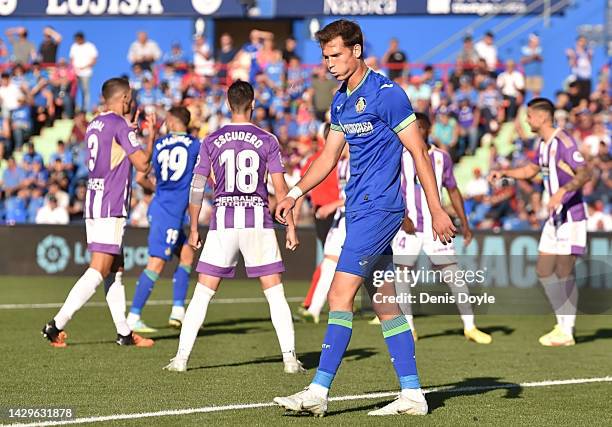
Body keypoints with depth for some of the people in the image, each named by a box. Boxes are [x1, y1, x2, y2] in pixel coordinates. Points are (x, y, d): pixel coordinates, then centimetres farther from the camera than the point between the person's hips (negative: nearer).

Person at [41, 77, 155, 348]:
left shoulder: (94, 125, 14)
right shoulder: (120, 125, -10)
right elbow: (142, 164, -10)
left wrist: (132, 131, 32)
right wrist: (151, 135, 5)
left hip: (94, 202, 9)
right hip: (111, 206, -9)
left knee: (116, 269, 11)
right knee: (99, 270, -11)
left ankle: (124, 333, 12)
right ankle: (57, 324, -17)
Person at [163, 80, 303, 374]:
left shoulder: (212, 142, 5)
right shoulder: (267, 141, 1)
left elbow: (197, 188, 6)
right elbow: (280, 188, 0)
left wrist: (193, 229, 14)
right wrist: (290, 226, 8)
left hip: (223, 221, 1)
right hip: (258, 221, -1)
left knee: (202, 292, 6)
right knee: (275, 292, 4)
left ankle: (181, 357, 2)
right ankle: (290, 357, -1)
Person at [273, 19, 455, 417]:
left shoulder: (387, 94, -12)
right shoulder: (341, 101, 14)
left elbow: (419, 152, -12)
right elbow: (329, 156, 22)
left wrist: (437, 210, -13)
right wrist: (296, 193, 10)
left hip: (379, 206, -9)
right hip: (360, 208, 9)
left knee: (341, 295, -13)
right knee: (385, 303, 9)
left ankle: (319, 392, -14)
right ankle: (412, 395, 12)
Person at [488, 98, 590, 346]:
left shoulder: (563, 141, -15)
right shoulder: (543, 144, 14)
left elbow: (584, 174, -24)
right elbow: (530, 171, 31)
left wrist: (562, 191, -38)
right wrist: (504, 173, 16)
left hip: (571, 215, -10)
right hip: (555, 217, 10)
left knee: (564, 271, -9)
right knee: (544, 270, 8)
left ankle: (567, 331, -3)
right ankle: (563, 324, 15)